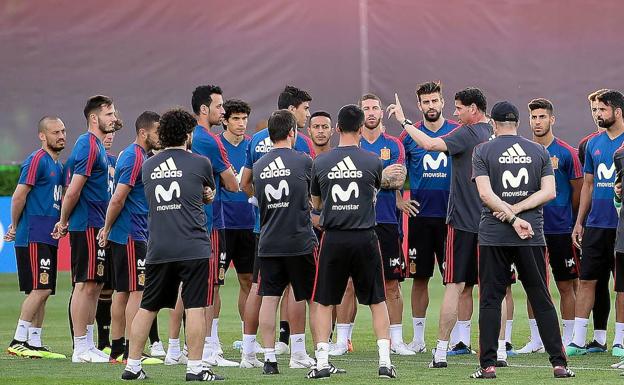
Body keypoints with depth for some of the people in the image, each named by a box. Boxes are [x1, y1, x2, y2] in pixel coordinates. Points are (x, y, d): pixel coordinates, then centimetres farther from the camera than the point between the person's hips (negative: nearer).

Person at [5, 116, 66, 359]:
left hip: (48, 237, 9)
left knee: (42, 292, 8)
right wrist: (15, 226, -4)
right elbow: (19, 197, -14)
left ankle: (34, 343, 11)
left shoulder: (57, 164, 18)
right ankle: (18, 342, -11)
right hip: (33, 237, -9)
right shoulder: (37, 161, -11)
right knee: (40, 289, -13)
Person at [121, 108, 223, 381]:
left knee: (147, 308, 11)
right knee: (195, 307, -2)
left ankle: (132, 366, 14)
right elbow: (210, 195, 18)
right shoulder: (200, 163, 0)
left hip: (157, 249, 4)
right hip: (193, 248, -4)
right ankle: (195, 367, -5)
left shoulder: (148, 167, 11)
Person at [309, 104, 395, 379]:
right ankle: (384, 361, 5)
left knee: (323, 302, 9)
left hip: (333, 239, 0)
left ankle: (322, 362, 2)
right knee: (377, 301, 10)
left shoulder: (320, 163, 0)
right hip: (365, 238, 0)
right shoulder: (373, 161, -2)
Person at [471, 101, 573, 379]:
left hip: (493, 237, -2)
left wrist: (511, 216, -10)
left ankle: (488, 364, -2)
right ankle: (559, 364, 2)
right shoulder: (539, 152, 8)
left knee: (490, 300, 3)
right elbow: (549, 192, -1)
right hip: (532, 236, 2)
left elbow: (486, 194, -10)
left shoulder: (482, 151, 1)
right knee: (541, 300, 6)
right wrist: (516, 211, -5)